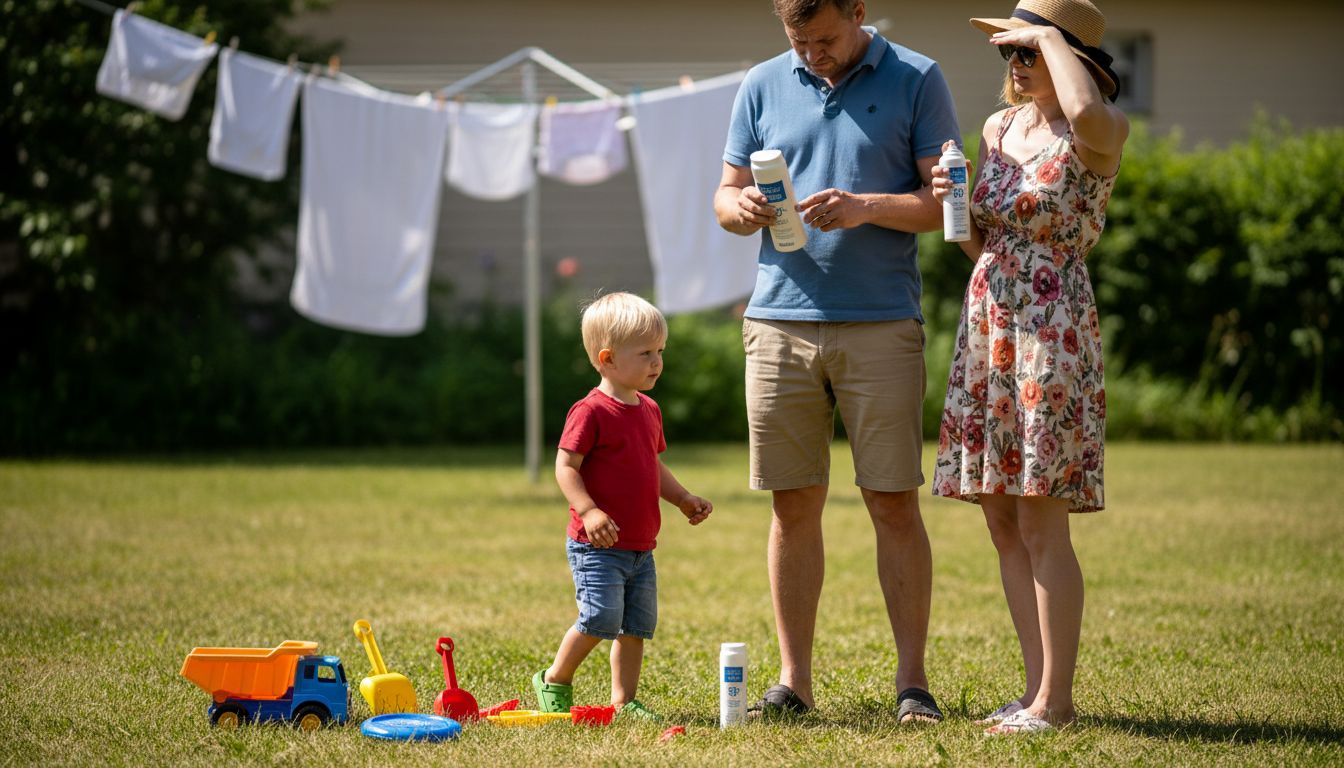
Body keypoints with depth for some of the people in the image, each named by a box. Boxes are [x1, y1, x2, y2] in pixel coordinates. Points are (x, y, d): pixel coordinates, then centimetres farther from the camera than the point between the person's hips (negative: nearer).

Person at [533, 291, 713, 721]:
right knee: (601, 618, -14)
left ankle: (623, 700, 16)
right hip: (597, 545, -8)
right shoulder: (590, 412, -13)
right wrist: (589, 511, -28)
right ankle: (555, 681, 5)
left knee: (636, 626, 8)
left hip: (640, 548, 8)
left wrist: (683, 499, 15)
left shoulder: (649, 410, 13)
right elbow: (565, 466, -16)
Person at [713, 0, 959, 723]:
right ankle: (793, 681, 11)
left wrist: (864, 208, -17)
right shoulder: (763, 86, 12)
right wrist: (743, 208, -9)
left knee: (894, 505, -2)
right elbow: (725, 196, 15)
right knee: (793, 506, 4)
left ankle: (912, 681, 5)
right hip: (780, 319, 3)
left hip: (881, 324, -3)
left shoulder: (916, 80, 3)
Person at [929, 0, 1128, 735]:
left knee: (1040, 526, -7)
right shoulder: (998, 128, 13)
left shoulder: (1103, 132, -8)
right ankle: (1038, 688, 15)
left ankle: (1055, 699, 0)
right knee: (1003, 523, 8)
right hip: (985, 326, 8)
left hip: (1051, 328, -8)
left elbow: (1087, 114, -35)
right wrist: (950, 202, -2)